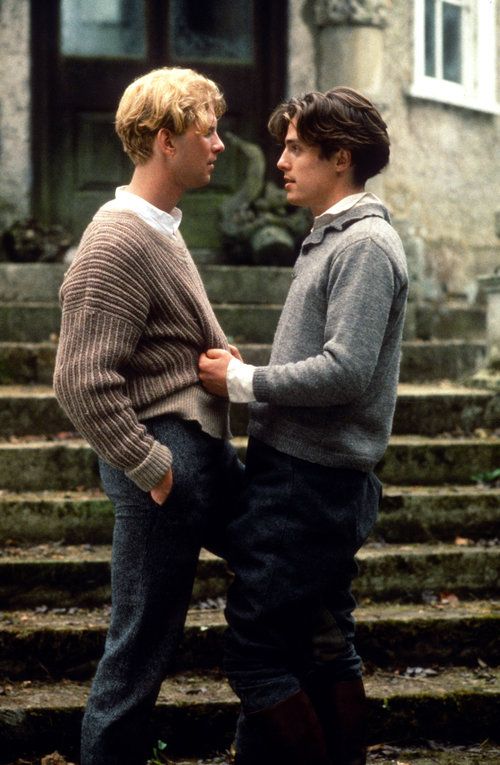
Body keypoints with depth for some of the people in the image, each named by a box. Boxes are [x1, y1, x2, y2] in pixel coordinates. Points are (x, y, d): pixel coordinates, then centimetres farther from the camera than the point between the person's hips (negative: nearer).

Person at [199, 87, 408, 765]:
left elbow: (345, 371, -23)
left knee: (255, 650, -9)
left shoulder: (366, 245, -14)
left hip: (310, 481, -10)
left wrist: (241, 380, -14)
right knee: (323, 646, 15)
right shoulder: (332, 238, 17)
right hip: (314, 475, 10)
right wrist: (246, 377, 9)